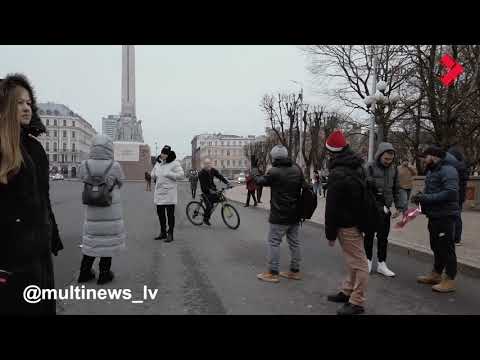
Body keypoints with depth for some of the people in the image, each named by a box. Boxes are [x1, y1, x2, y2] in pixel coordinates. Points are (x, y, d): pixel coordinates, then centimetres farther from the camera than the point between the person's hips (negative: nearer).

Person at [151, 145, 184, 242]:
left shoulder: (174, 163, -8)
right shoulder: (158, 163, 13)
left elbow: (181, 175, -15)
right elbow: (153, 174, 23)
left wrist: (168, 174, -19)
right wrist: (155, 175, 1)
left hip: (169, 192, -7)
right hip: (159, 191, 7)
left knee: (170, 214, -1)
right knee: (160, 213, 14)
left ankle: (170, 234, 9)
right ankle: (163, 232, 28)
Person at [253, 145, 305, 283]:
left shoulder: (274, 172, -15)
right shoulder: (297, 169, 4)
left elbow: (261, 181, 1)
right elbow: (303, 185, 13)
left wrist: (255, 175, 22)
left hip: (279, 215, -7)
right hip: (295, 214, 7)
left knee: (273, 242, 2)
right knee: (294, 242, 15)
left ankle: (272, 273, 7)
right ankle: (295, 271, 25)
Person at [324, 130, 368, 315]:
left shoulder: (338, 174, -21)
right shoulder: (358, 167, 8)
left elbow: (332, 207, -19)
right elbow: (366, 194, 18)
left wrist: (330, 233, -10)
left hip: (347, 224, -10)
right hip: (357, 219, 10)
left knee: (358, 263, -1)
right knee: (354, 260, 18)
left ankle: (357, 302, 10)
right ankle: (347, 292, 32)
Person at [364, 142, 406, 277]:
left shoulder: (393, 169, 5)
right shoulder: (370, 167, -11)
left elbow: (396, 190, 11)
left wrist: (399, 207, 5)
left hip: (385, 208, 4)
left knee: (383, 237, 10)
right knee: (369, 235, 9)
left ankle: (382, 264, 21)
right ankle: (368, 260, 24)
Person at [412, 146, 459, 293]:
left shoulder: (448, 171, -16)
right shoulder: (431, 171, 13)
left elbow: (450, 193, -27)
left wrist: (426, 198, -25)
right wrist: (421, 196, 1)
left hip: (445, 216, -10)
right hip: (434, 215, 10)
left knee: (446, 248, 0)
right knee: (436, 247, 19)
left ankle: (450, 280, 11)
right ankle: (436, 274, 32)